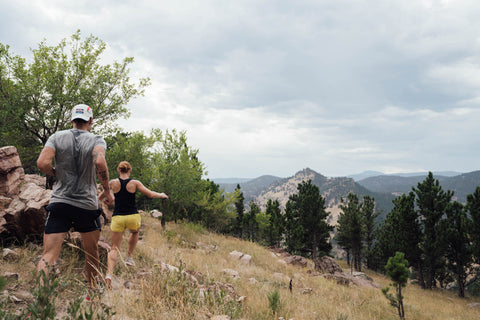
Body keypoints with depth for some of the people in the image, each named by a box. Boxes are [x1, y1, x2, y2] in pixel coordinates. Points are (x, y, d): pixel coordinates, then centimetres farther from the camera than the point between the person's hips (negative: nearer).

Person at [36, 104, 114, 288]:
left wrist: (57, 175, 11)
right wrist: (107, 190, -9)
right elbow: (100, 163, -21)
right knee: (92, 252, 18)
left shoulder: (57, 137, 5)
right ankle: (93, 291, 31)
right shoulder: (97, 140, -1)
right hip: (87, 205, -1)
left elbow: (42, 163, -9)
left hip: (59, 202, 1)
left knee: (49, 255, -3)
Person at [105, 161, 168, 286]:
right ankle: (129, 257, 29)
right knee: (135, 232, 36)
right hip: (133, 217, 0)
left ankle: (109, 273, -17)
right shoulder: (135, 183, -3)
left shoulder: (113, 183, 0)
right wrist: (162, 195, 18)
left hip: (117, 218, 0)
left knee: (114, 248, 3)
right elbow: (151, 194, 0)